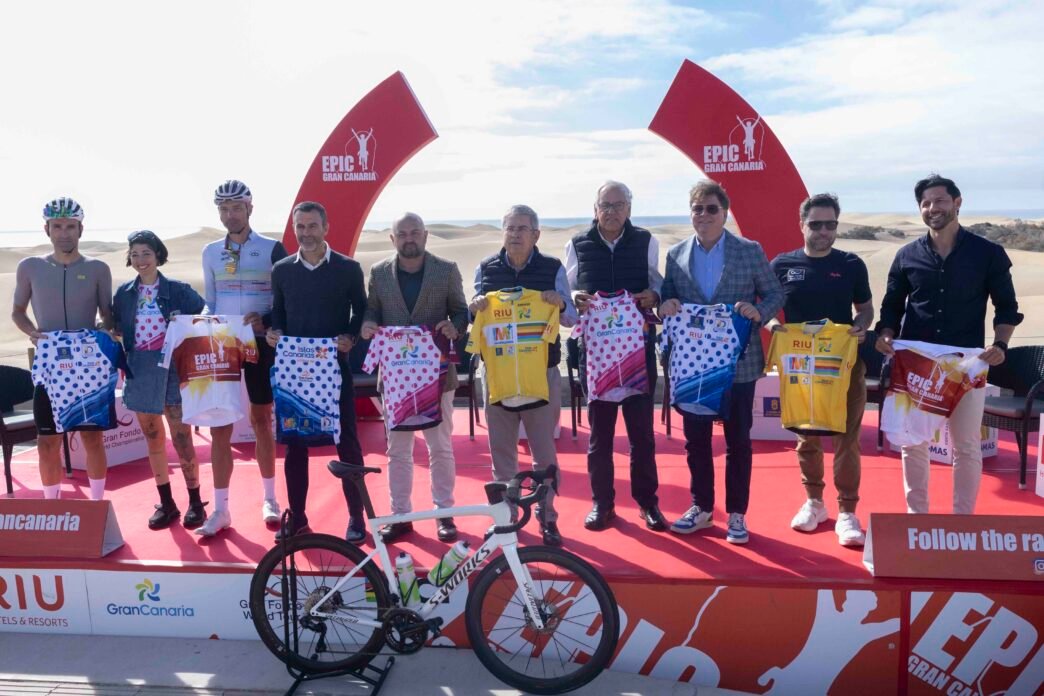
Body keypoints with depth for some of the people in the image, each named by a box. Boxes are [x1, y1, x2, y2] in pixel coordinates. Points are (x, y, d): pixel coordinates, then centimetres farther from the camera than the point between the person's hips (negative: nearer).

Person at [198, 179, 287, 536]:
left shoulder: (271, 249, -3)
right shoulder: (210, 252, 8)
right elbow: (209, 301, 13)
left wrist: (266, 321, -19)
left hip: (259, 343, -3)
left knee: (261, 420, 8)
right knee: (219, 426, 1)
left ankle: (269, 498, 20)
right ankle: (220, 508, 7)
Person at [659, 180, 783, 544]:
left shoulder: (750, 251, -2)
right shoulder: (676, 254, 5)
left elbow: (775, 294, 0)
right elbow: (666, 297, 7)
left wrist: (758, 311, -20)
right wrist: (665, 304, -16)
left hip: (738, 363, -2)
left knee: (738, 440, 7)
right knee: (695, 439, 10)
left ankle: (736, 513, 20)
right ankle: (701, 507, 26)